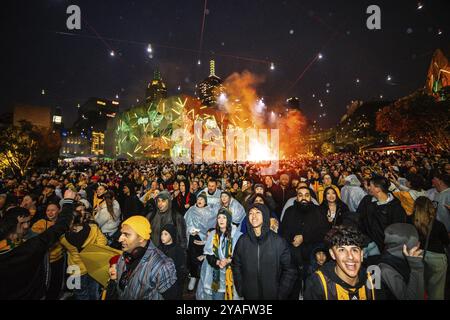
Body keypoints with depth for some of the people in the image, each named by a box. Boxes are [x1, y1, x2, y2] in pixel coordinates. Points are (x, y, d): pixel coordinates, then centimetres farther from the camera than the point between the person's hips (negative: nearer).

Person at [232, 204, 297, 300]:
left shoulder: (279, 241, -12)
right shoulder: (242, 241, -6)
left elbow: (289, 270, -6)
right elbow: (236, 266, 4)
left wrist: (280, 294, -8)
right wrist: (240, 290, -2)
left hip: (273, 296, -1)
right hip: (249, 296, 2)